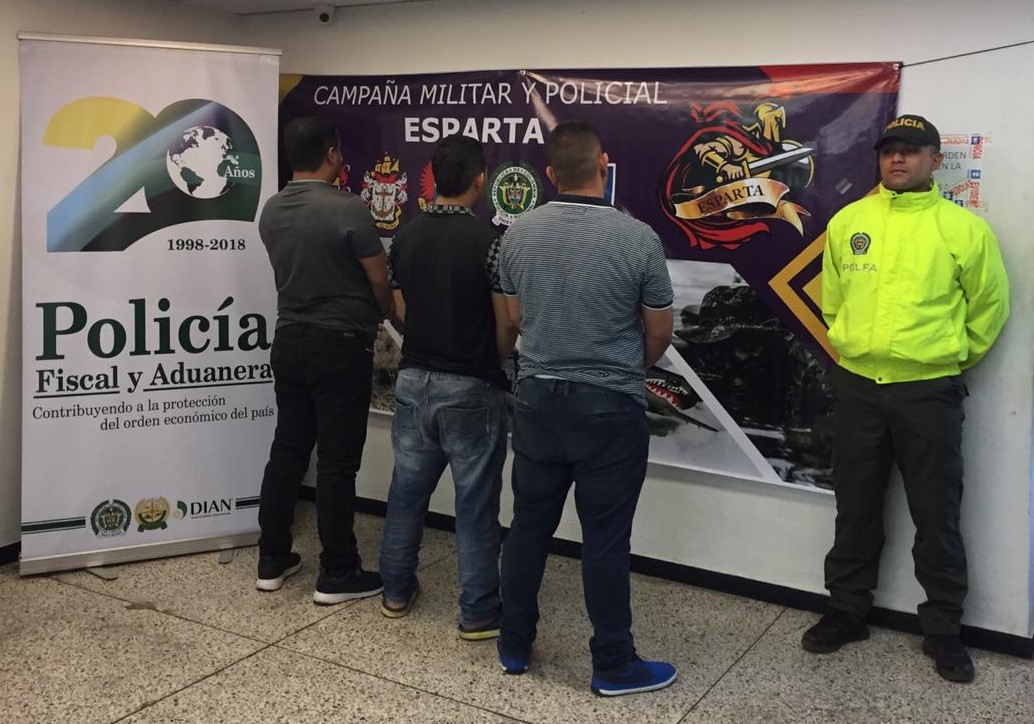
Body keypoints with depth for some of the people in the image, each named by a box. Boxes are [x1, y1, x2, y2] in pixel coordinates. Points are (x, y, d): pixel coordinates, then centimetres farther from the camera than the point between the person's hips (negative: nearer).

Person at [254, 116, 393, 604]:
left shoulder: (271, 211, 4)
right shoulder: (348, 209, -16)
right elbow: (381, 282, -9)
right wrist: (383, 317, 11)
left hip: (289, 341, 6)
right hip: (340, 347, -6)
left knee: (287, 451, 14)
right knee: (337, 462, 1)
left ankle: (272, 560, 22)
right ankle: (336, 574, 10)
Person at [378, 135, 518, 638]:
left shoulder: (404, 238, 3)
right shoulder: (488, 241, -15)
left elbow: (403, 311, 10)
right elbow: (507, 324, -11)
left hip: (414, 380, 6)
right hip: (470, 388, -5)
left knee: (407, 491, 17)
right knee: (475, 503, 4)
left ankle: (396, 591, 29)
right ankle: (478, 613, 12)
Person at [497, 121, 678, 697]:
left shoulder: (520, 233, -2)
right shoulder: (638, 238, -14)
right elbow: (660, 332, -2)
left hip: (537, 398, 4)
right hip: (610, 407, -4)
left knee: (530, 526, 15)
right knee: (605, 539, 4)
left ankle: (515, 645, 28)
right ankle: (614, 665, 17)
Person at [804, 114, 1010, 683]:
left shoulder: (964, 228, -4)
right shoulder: (847, 222, 4)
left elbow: (990, 306, 6)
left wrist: (950, 359, 10)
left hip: (929, 393, -2)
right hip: (856, 387, 3)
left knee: (937, 516, 5)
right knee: (855, 509, 13)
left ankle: (942, 629, 21)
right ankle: (847, 611, 28)